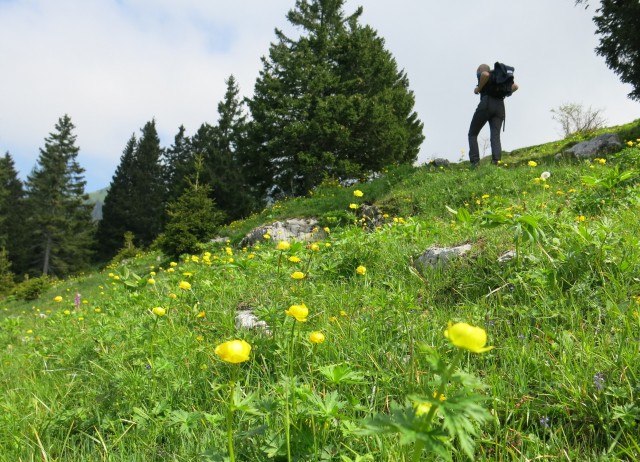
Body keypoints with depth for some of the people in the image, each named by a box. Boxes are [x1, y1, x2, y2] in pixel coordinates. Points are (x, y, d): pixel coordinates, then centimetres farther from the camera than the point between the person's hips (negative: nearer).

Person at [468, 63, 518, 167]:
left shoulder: (482, 75, 9)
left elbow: (485, 74, -16)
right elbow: (515, 86, 25)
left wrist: (478, 88, -5)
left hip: (486, 104, -5)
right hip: (500, 106, 5)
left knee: (473, 134, 5)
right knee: (495, 136, -6)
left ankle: (474, 162, -11)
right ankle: (496, 161, -29)